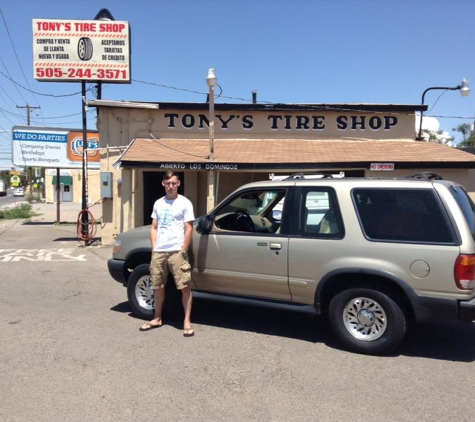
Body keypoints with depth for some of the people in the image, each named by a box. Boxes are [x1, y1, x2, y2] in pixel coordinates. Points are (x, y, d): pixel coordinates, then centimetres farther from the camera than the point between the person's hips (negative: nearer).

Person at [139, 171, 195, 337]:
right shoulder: (158, 203, 13)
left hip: (176, 252, -5)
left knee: (185, 287, -4)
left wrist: (183, 251, -10)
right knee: (158, 286, 14)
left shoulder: (185, 203, -2)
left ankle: (187, 321, 6)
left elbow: (189, 229, -5)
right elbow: (154, 228, 15)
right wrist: (153, 249, 6)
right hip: (159, 252, 5)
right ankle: (157, 318, 29)